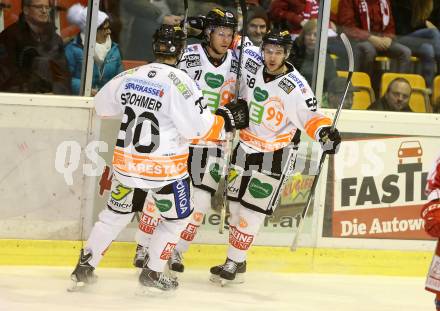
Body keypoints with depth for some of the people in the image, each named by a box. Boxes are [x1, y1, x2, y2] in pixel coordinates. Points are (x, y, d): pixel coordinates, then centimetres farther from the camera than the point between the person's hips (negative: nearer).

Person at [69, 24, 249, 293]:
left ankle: (85, 267, 22)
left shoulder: (129, 77, 0)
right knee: (177, 217, 17)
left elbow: (102, 106, 15)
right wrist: (228, 120, -4)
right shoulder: (179, 82, -17)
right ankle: (152, 274, 17)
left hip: (127, 161, 5)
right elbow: (199, 127, -20)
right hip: (165, 167, -5)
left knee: (117, 212, 22)